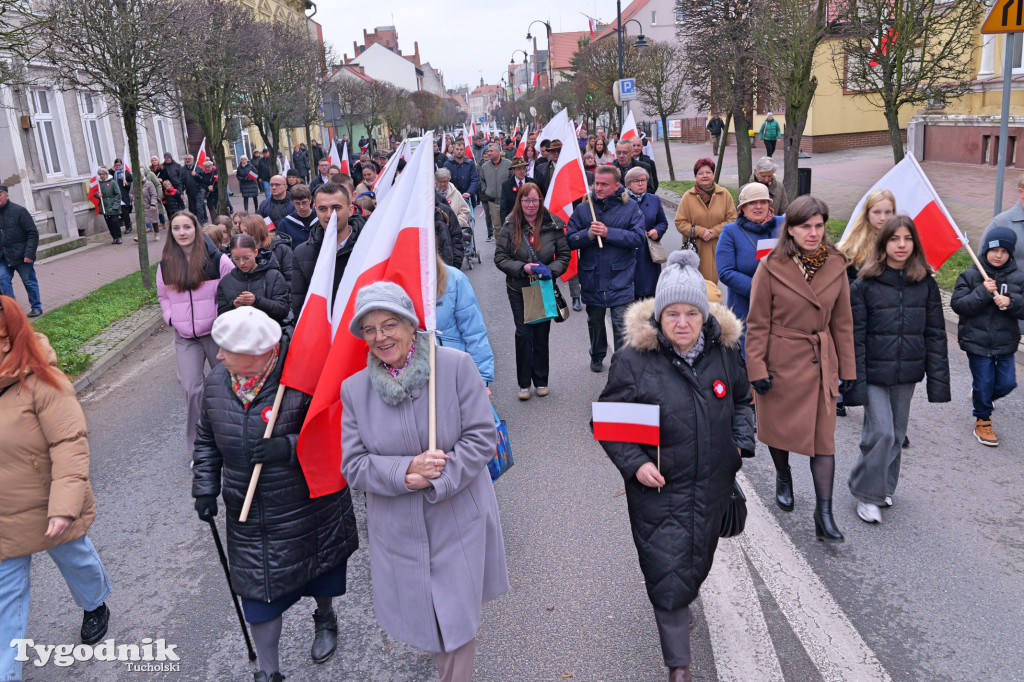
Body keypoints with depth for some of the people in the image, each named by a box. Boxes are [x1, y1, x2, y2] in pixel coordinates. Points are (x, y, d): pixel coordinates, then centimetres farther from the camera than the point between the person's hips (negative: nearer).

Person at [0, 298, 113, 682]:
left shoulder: (41, 382, -23)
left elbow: (70, 445, -25)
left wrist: (64, 507, -30)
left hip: (52, 513, -3)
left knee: (76, 560, 25)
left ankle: (95, 606, 55)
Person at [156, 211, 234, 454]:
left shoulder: (216, 259, -6)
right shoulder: (166, 265, 6)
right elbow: (163, 296, 21)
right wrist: (171, 318, 5)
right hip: (185, 338, 2)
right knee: (191, 388, -8)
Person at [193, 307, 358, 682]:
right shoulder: (216, 383, -4)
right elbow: (207, 440, 10)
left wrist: (290, 446, -31)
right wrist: (205, 488, 5)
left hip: (309, 508, -3)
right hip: (249, 519, 4)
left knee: (317, 572, 22)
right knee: (258, 594, 8)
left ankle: (325, 620, 55)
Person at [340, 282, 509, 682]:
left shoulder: (456, 366, -10)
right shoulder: (355, 388, -2)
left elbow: (482, 438, -11)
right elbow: (354, 465, -2)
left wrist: (433, 481, -20)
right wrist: (405, 472, -20)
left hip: (458, 520, -2)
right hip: (398, 529, 3)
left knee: (457, 621, 6)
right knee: (422, 619, 17)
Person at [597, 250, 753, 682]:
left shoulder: (724, 351, -3)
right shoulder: (633, 359, -15)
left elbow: (742, 400, 15)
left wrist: (742, 443, 1)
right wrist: (634, 464, -18)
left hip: (712, 484, 4)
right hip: (659, 486, -4)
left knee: (699, 559, 23)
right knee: (668, 572, -2)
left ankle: (680, 605, 55)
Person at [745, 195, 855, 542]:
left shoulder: (835, 266, 0)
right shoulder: (771, 267, -10)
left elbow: (842, 322, 6)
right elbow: (757, 324, -7)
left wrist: (847, 368, 7)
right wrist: (757, 369, -11)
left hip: (820, 364, 2)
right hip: (780, 362, -2)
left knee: (824, 435, 1)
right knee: (777, 426, 15)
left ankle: (824, 514, 7)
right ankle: (783, 477, 44)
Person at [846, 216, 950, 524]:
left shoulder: (926, 284, 2)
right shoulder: (865, 285, -8)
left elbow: (935, 334, 5)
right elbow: (855, 337, -8)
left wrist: (938, 380, 1)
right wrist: (855, 382, -11)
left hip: (907, 374, 4)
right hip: (874, 373, -4)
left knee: (897, 434, 13)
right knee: (881, 433, -8)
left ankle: (884, 487, 31)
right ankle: (867, 493, 9)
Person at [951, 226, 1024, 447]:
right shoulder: (970, 275, -5)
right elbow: (957, 304, -11)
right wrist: (982, 292, -22)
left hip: (1005, 343, 3)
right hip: (977, 341, -3)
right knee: (984, 382, 4)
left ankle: (981, 397, 37)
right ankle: (983, 421, 24)